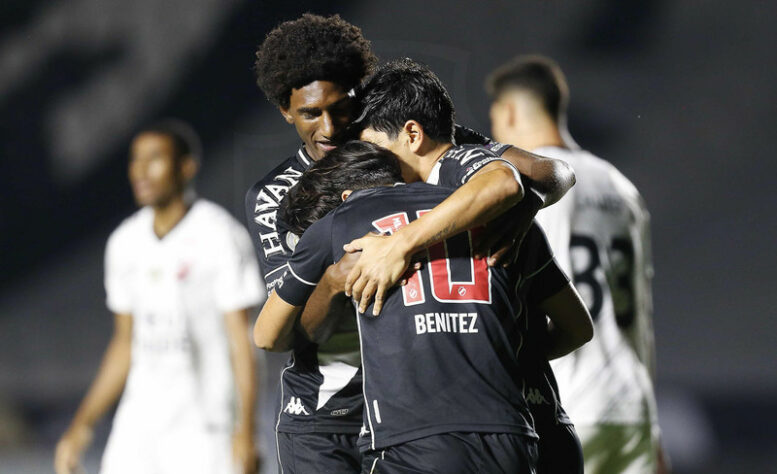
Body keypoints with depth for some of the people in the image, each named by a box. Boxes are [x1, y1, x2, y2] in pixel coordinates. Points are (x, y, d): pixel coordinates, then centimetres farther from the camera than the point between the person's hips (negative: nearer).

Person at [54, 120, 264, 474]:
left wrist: (245, 433, -18)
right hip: (137, 426, 6)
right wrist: (81, 426, 12)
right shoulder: (125, 242, 10)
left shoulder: (221, 236, -9)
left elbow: (241, 339, -10)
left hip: (202, 431, -6)